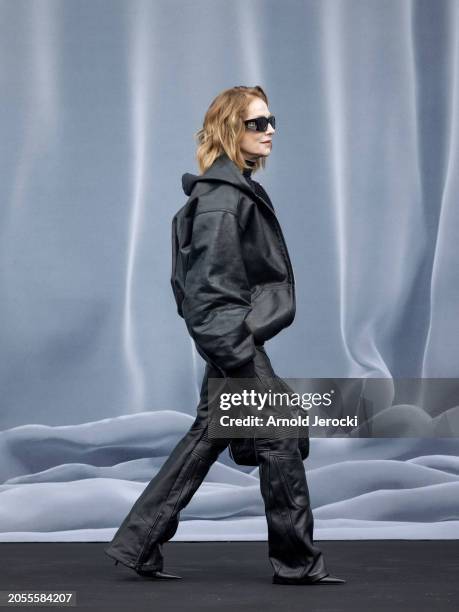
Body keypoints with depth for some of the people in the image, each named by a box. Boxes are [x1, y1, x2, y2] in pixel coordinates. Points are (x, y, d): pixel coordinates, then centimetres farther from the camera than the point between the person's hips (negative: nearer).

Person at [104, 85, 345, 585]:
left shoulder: (236, 188, 16)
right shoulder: (222, 196, -16)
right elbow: (213, 282, -22)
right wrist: (241, 357, -24)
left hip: (232, 339, 10)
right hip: (232, 337, -10)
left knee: (206, 438, 12)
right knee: (279, 439, -2)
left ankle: (138, 545, 16)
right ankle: (298, 562, 9)